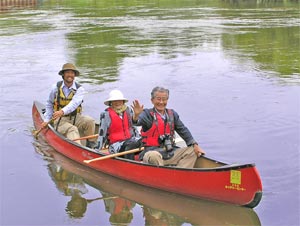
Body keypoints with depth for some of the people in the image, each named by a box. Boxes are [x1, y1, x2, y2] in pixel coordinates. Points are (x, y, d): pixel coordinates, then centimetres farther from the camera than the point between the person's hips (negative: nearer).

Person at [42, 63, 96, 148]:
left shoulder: (79, 89, -4)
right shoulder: (56, 87, 1)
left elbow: (74, 103, -23)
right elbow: (49, 104, 14)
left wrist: (63, 111, -40)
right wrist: (47, 120, 10)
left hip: (75, 118, 1)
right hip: (60, 120, -1)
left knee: (89, 121, -27)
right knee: (72, 129, -32)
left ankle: (90, 145, -10)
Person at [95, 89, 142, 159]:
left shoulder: (129, 110, 12)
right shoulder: (106, 114, -3)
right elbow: (102, 134, 0)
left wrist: (138, 138, 15)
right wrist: (98, 150, 0)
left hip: (130, 140, 5)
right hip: (116, 144, -5)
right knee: (129, 147, -36)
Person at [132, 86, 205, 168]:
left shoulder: (172, 114, 14)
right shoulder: (148, 114, -2)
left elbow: (183, 130, 13)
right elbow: (138, 121, -23)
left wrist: (195, 145, 2)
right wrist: (136, 115, -47)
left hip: (171, 153, 6)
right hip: (153, 151, -6)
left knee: (192, 151, -3)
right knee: (153, 156, -37)